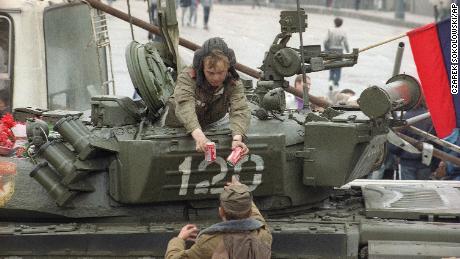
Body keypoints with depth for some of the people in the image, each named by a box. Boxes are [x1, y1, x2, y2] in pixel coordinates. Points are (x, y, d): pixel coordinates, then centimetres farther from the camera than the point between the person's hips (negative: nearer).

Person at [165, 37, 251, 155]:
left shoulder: (234, 83, -21)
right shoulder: (187, 77, -29)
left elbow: (240, 110, -35)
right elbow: (185, 106, -45)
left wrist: (237, 138, -57)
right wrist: (198, 135, -64)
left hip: (214, 123, 3)